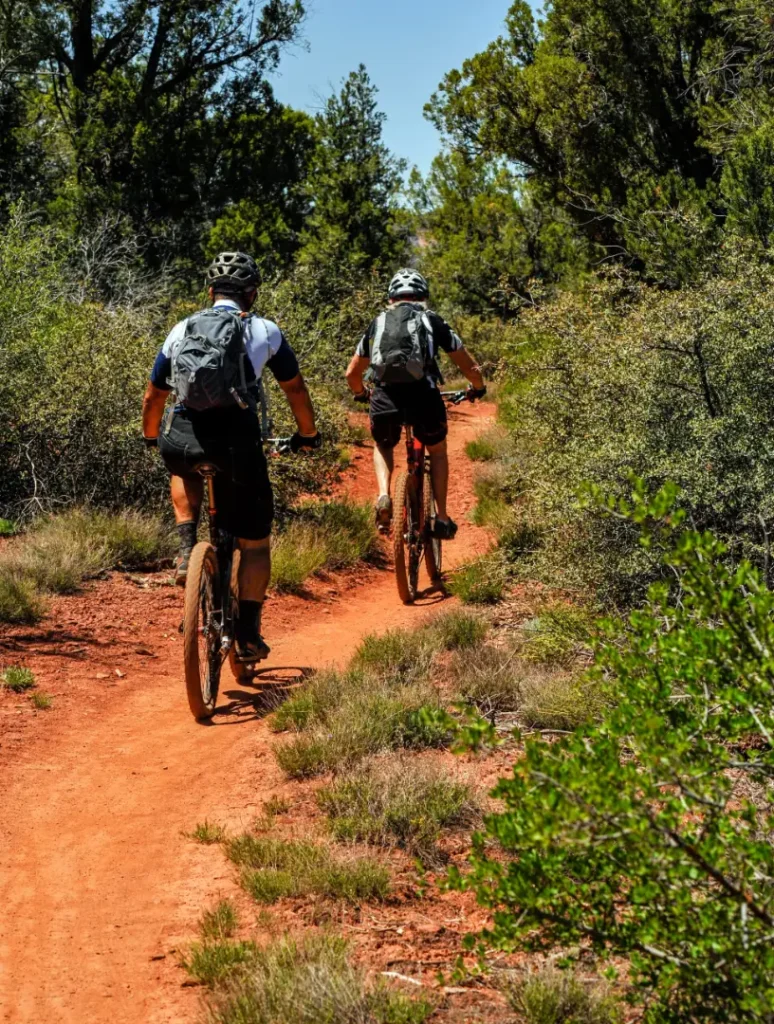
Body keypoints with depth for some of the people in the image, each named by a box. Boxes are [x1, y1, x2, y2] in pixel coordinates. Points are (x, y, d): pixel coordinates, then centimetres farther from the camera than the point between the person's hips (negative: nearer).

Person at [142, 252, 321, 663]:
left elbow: (153, 397, 25)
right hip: (237, 439, -2)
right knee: (255, 542, 15)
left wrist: (152, 438, 43)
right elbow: (295, 389, 20)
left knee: (183, 474, 40)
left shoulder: (181, 330, 19)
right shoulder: (264, 331, 12)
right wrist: (308, 434, 36)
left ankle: (187, 547, 18)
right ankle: (248, 634, 13)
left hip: (181, 440, 2)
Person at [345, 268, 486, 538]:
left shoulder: (378, 323, 23)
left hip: (385, 397, 1)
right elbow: (471, 368, 16)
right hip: (423, 395, -1)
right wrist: (477, 389, 38)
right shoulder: (432, 321, 17)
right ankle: (441, 518, 22)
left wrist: (362, 394, 49)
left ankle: (383, 498, 7)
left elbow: (352, 372, 28)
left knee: (383, 447, 32)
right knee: (437, 451, 27)